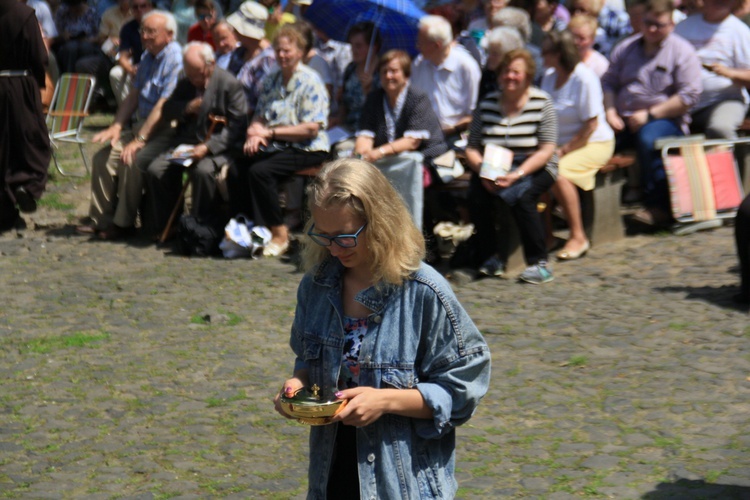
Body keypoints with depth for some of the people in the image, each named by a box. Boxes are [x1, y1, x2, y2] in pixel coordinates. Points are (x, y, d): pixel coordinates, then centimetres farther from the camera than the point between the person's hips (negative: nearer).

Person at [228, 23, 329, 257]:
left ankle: (279, 234, -17)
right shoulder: (271, 80, 15)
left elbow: (311, 129, -15)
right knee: (236, 170, -17)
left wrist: (270, 132, -14)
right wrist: (254, 133, -7)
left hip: (306, 150, -7)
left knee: (260, 171, -29)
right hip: (275, 147, 7)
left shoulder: (310, 82, -7)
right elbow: (260, 115, 18)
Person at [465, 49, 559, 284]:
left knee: (522, 197, -32)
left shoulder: (542, 103, -4)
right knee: (477, 194, -26)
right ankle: (491, 257, -10)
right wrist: (484, 172, -19)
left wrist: (517, 174, -23)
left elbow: (546, 150, -10)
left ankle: (539, 263, -22)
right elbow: (471, 148, 2)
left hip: (533, 168, -3)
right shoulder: (487, 104, 5)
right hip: (494, 168, 3)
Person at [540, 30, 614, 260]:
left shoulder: (584, 78, -15)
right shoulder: (549, 76, 8)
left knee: (557, 172, -31)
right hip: (562, 144, 7)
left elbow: (591, 125, -16)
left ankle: (578, 237, -17)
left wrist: (563, 151, -17)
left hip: (594, 144, -7)